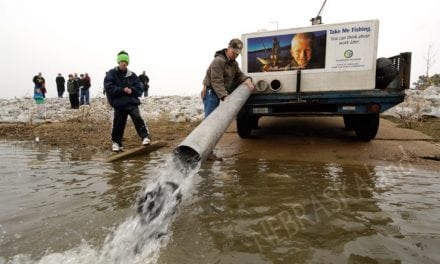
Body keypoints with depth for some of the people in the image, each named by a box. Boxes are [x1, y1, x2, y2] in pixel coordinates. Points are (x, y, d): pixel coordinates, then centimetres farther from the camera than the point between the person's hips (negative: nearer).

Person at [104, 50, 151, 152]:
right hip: (119, 104, -1)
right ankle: (116, 142, 23)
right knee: (118, 124, 4)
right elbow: (109, 88, -9)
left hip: (132, 103, 1)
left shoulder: (132, 75, 9)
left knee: (138, 118, -22)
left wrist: (131, 90, -14)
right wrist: (122, 90, -16)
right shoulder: (111, 74, 3)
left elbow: (139, 89, 6)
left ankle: (145, 137, -23)